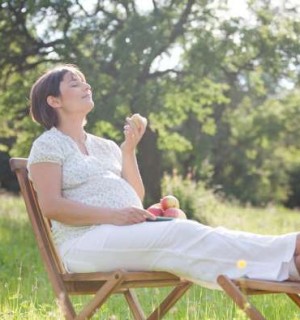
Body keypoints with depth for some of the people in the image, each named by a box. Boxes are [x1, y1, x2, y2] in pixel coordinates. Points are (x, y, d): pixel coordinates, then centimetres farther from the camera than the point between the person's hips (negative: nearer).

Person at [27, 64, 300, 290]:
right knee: (182, 234, -28)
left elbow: (136, 197, 16)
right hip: (84, 243, -6)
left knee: (186, 233, -23)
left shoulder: (104, 146, 23)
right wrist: (113, 215, -21)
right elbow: (51, 206, -11)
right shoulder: (48, 145, 3)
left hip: (131, 234, 6)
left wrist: (129, 150, 3)